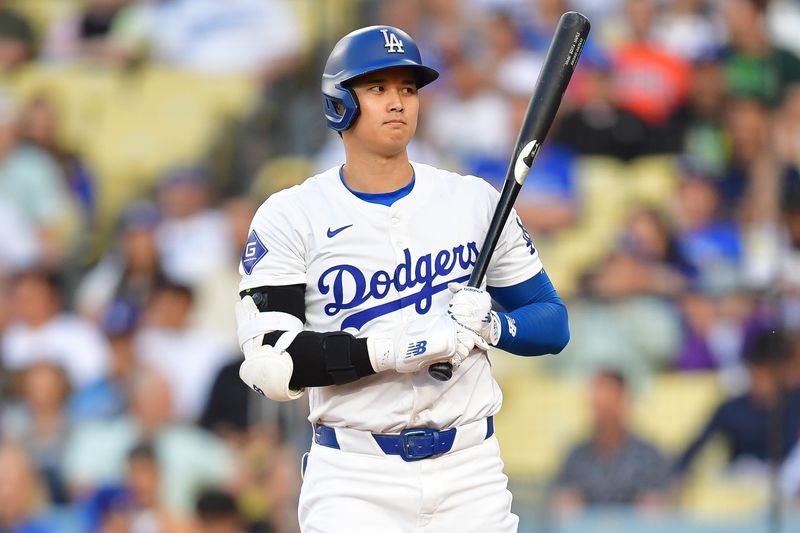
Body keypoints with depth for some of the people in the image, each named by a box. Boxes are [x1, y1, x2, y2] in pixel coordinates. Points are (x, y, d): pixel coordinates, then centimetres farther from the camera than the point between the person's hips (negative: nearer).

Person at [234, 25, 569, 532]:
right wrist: (392, 348, -22)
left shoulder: (477, 201, 7)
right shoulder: (290, 218, -1)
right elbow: (271, 364, -12)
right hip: (355, 478, -2)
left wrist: (489, 326, -10)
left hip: (470, 471, 3)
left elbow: (553, 322, 11)